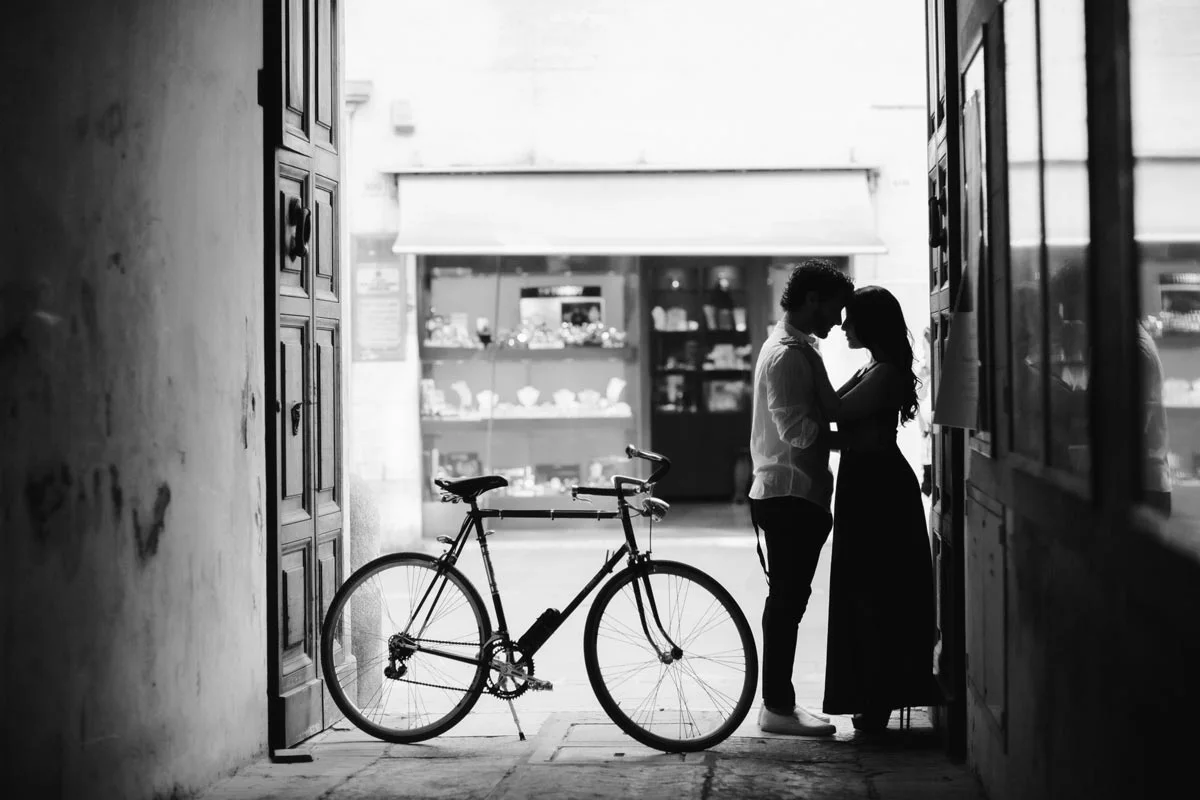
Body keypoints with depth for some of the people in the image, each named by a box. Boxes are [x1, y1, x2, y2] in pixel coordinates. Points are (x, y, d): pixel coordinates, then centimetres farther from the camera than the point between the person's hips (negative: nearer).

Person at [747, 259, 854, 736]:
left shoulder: (796, 348, 17)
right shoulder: (787, 355, -16)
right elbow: (798, 432, -23)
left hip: (796, 495, 10)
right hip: (789, 495, -10)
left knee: (787, 601, 13)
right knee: (787, 601, -6)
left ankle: (780, 702, 18)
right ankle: (777, 708, -1)